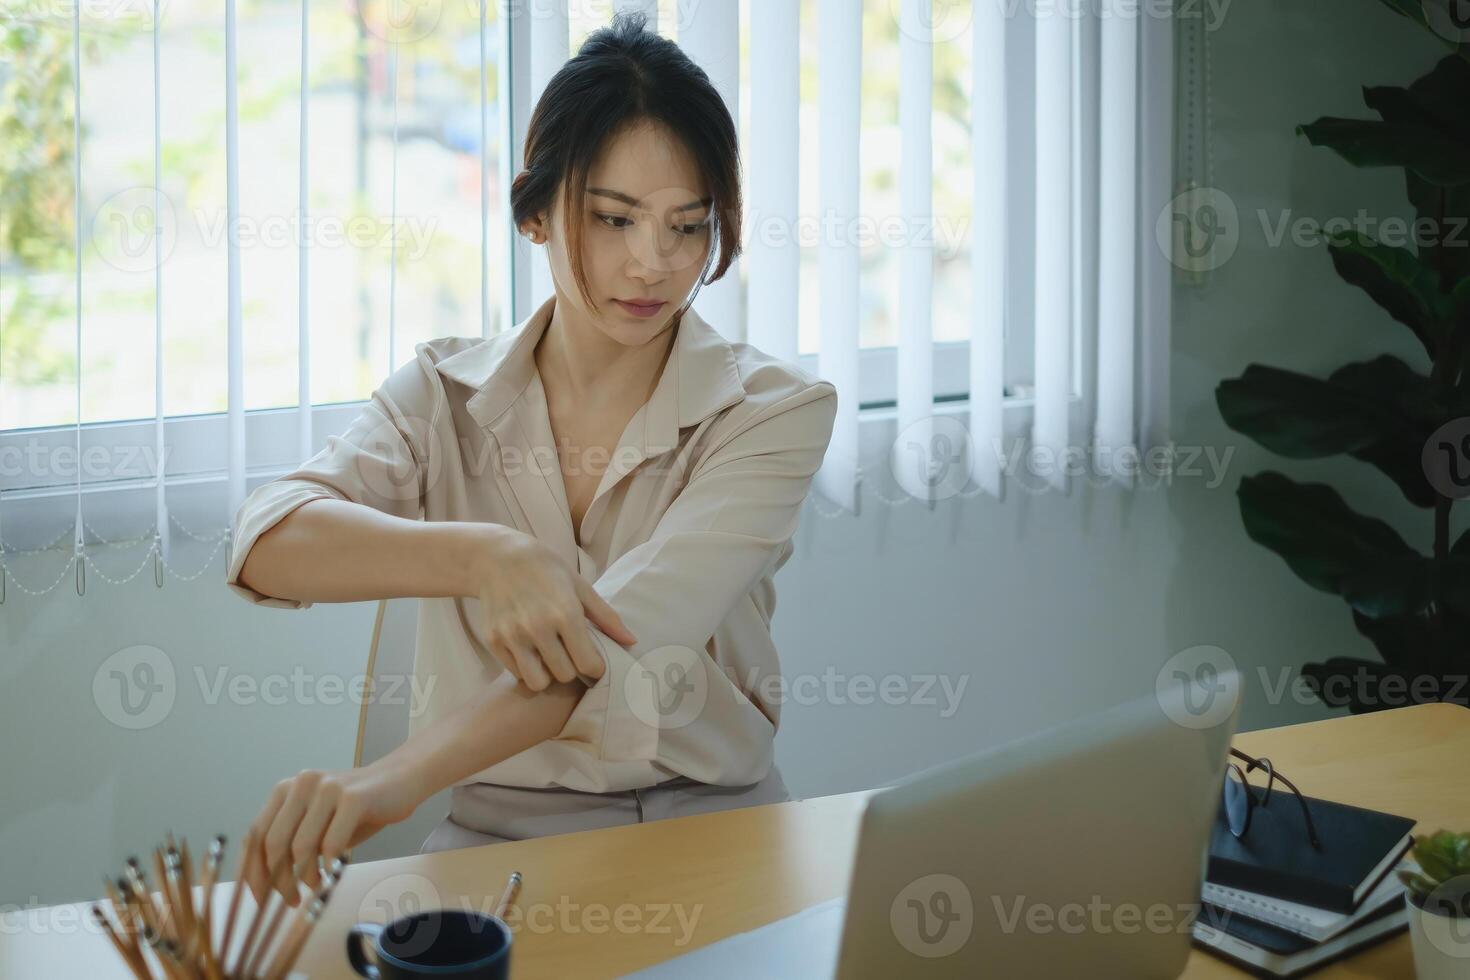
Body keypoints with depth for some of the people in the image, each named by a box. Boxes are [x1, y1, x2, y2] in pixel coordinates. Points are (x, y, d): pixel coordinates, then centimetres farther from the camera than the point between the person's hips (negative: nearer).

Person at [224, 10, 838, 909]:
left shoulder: (772, 412, -5)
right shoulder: (446, 395, 4)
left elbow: (625, 640, -22)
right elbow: (267, 542, -15)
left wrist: (401, 776, -38)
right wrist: (479, 555, -35)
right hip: (495, 837, 1)